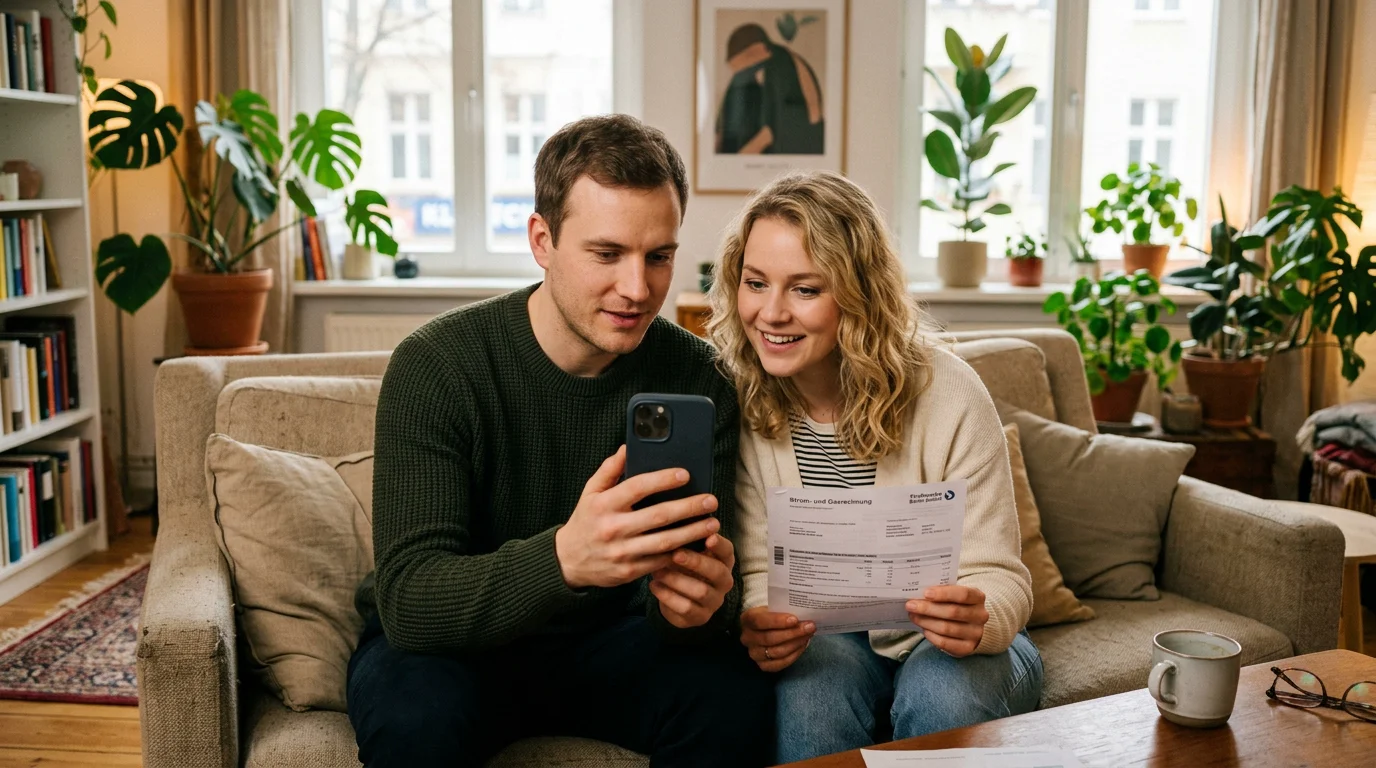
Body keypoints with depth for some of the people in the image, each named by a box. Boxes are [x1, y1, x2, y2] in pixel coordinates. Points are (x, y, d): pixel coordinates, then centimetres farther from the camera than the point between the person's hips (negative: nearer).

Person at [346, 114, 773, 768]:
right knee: (417, 715, -35)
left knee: (736, 698, -25)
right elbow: (406, 597, -28)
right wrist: (564, 559, -48)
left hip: (606, 640, 3)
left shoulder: (696, 378, -10)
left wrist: (698, 601, -37)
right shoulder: (435, 366, -20)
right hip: (453, 644, -2)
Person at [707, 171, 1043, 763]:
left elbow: (999, 578, -15)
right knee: (807, 689, -32)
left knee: (946, 693, -33)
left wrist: (980, 620, -39)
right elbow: (758, 569, -8)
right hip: (832, 641, 1)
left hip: (949, 647, 0)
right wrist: (756, 625, -31)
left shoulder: (947, 393, -19)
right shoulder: (738, 400, -12)